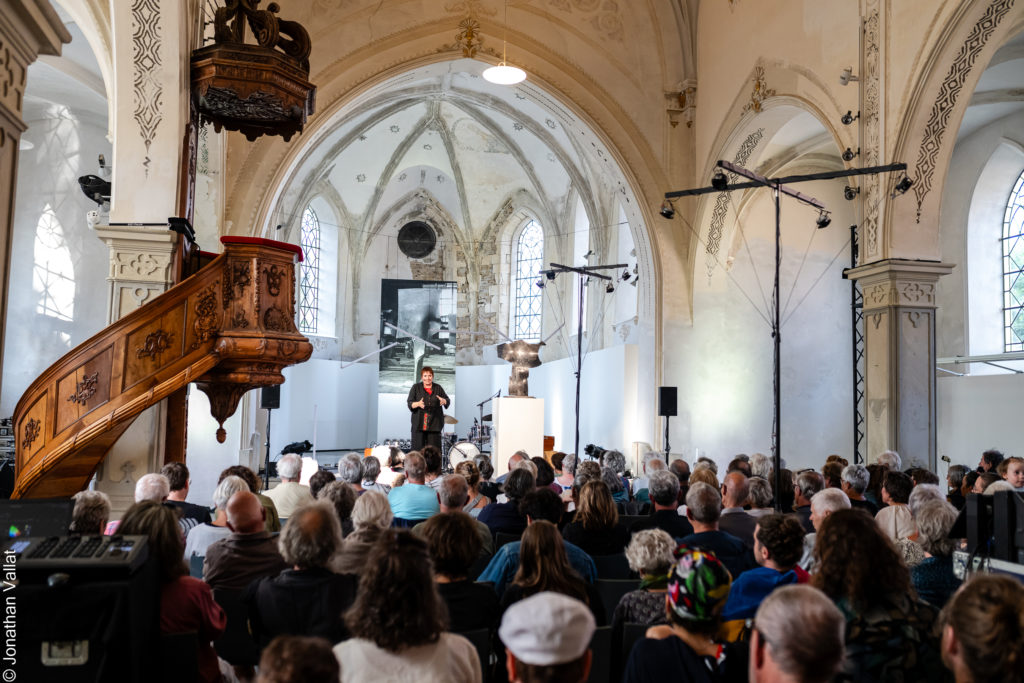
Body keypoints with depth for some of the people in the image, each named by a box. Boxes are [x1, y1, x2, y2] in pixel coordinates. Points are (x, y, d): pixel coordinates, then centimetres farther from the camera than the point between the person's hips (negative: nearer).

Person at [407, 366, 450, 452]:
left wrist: (443, 401, -13)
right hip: (419, 424, -2)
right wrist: (418, 404, -22)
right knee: (418, 449, -4)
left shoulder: (438, 388, 12)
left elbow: (447, 400, 11)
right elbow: (409, 403, 0)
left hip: (434, 424, 2)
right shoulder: (416, 387, 6)